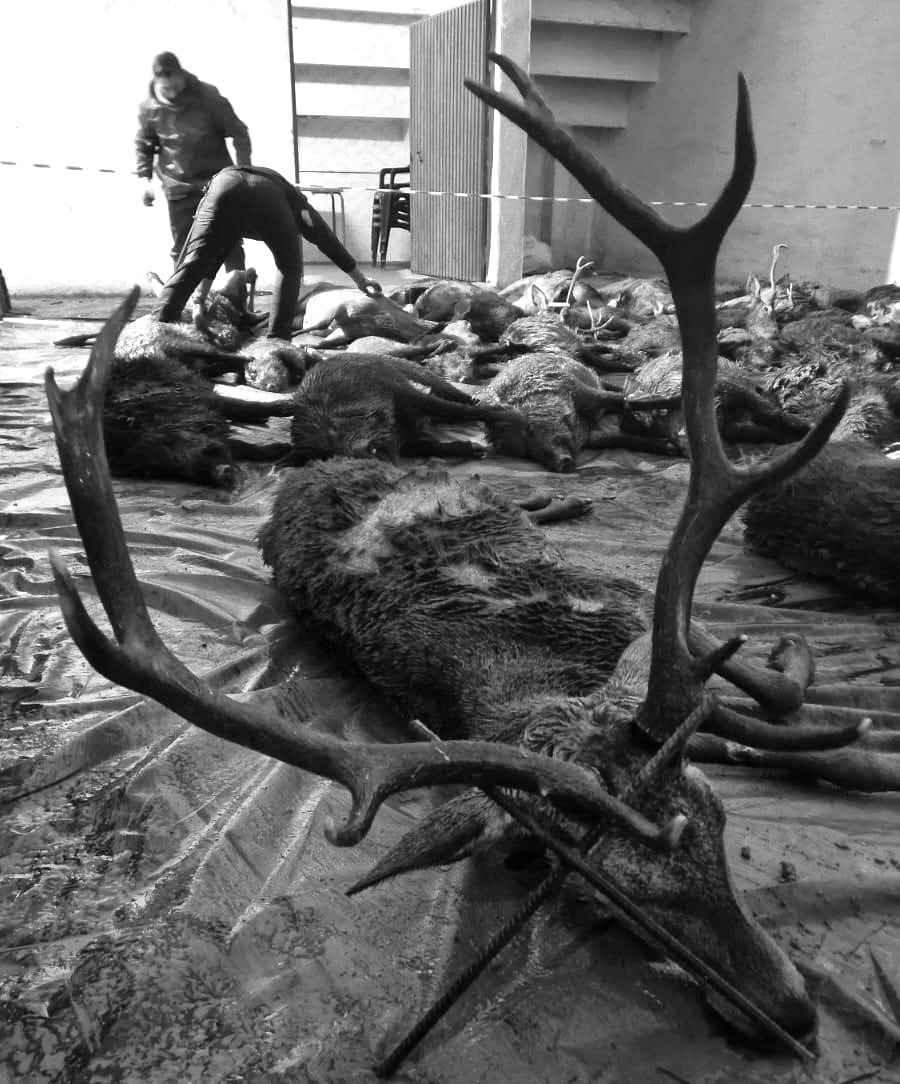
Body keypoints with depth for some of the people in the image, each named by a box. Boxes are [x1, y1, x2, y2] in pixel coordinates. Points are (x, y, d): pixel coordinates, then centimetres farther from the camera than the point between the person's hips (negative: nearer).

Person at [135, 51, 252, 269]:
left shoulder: (208, 97, -11)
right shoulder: (148, 108, -5)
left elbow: (238, 132, -4)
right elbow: (143, 146, 10)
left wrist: (244, 169, -10)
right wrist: (145, 179, 3)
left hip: (217, 180, -1)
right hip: (178, 189, 2)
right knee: (182, 248, 3)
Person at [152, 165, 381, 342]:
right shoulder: (293, 197, 42)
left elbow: (209, 251, 38)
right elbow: (328, 240, 42)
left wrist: (198, 300, 36)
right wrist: (361, 280, 50)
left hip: (224, 182, 2)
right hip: (268, 193, -2)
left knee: (191, 263, 1)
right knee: (289, 267, 17)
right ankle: (277, 339, 6)